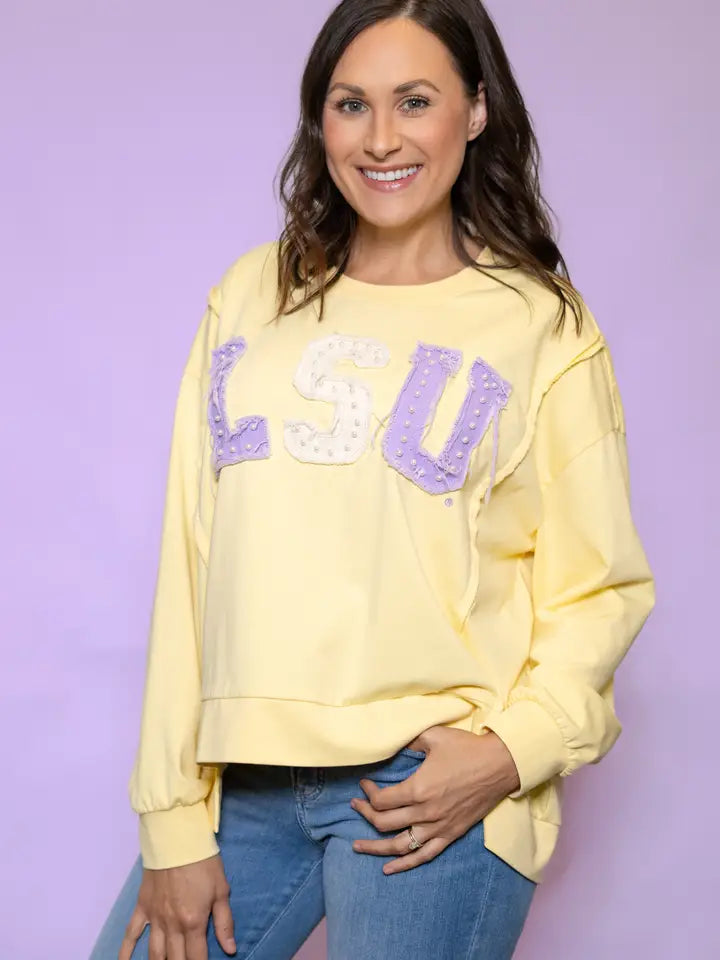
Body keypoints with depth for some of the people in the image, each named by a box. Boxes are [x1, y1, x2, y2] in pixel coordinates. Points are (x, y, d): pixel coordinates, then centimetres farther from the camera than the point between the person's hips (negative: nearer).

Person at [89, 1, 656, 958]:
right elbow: (191, 558, 5)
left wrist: (514, 746, -16)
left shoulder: (543, 326, 2)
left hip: (431, 786, -3)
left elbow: (600, 585, 1)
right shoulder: (251, 296, 9)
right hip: (243, 782, 3)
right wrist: (174, 817, 1)